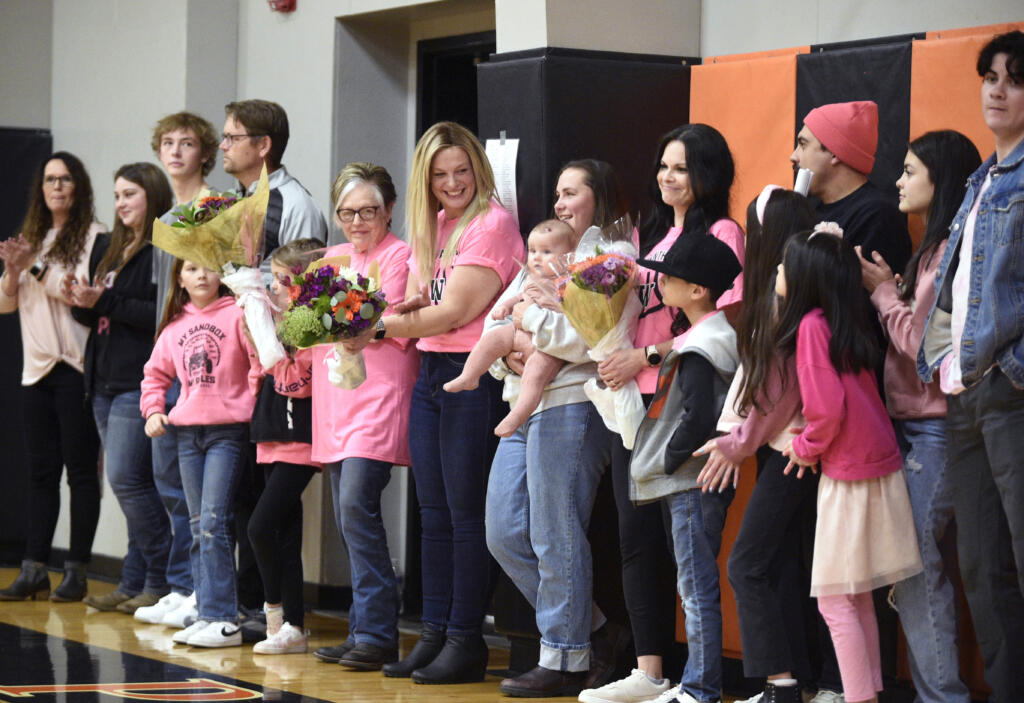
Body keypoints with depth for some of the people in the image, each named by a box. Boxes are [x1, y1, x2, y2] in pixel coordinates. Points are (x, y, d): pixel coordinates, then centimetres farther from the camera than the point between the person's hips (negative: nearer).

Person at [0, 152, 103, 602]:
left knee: (80, 468, -3)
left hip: (76, 367, -6)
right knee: (40, 470, 5)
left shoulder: (94, 238, -4)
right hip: (38, 367, 6)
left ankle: (76, 571, -1)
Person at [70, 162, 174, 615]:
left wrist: (105, 301, -18)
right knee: (132, 482, 9)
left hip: (140, 382, -9)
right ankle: (134, 584, 12)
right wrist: (80, 301, 0)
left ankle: (161, 581, -2)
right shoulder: (108, 249, 18)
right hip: (106, 382, 9)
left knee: (126, 478, -11)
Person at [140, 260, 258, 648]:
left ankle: (222, 619, -11)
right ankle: (207, 614, 14)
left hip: (229, 430, -6)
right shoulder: (175, 327, 13)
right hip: (187, 432, 6)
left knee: (214, 524, -12)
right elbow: (156, 373, 24)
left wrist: (256, 330, -29)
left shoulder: (236, 314, -4)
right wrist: (153, 410, 11)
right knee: (199, 529, 9)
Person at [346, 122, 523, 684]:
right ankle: (434, 634, 16)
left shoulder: (492, 224, -11)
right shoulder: (432, 226, 15)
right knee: (433, 513, 10)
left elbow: (456, 312, -17)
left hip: (475, 377, -8)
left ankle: (465, 642, 2)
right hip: (430, 371, 8)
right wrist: (406, 307, -7)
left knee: (465, 512, -4)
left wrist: (379, 330, -16)